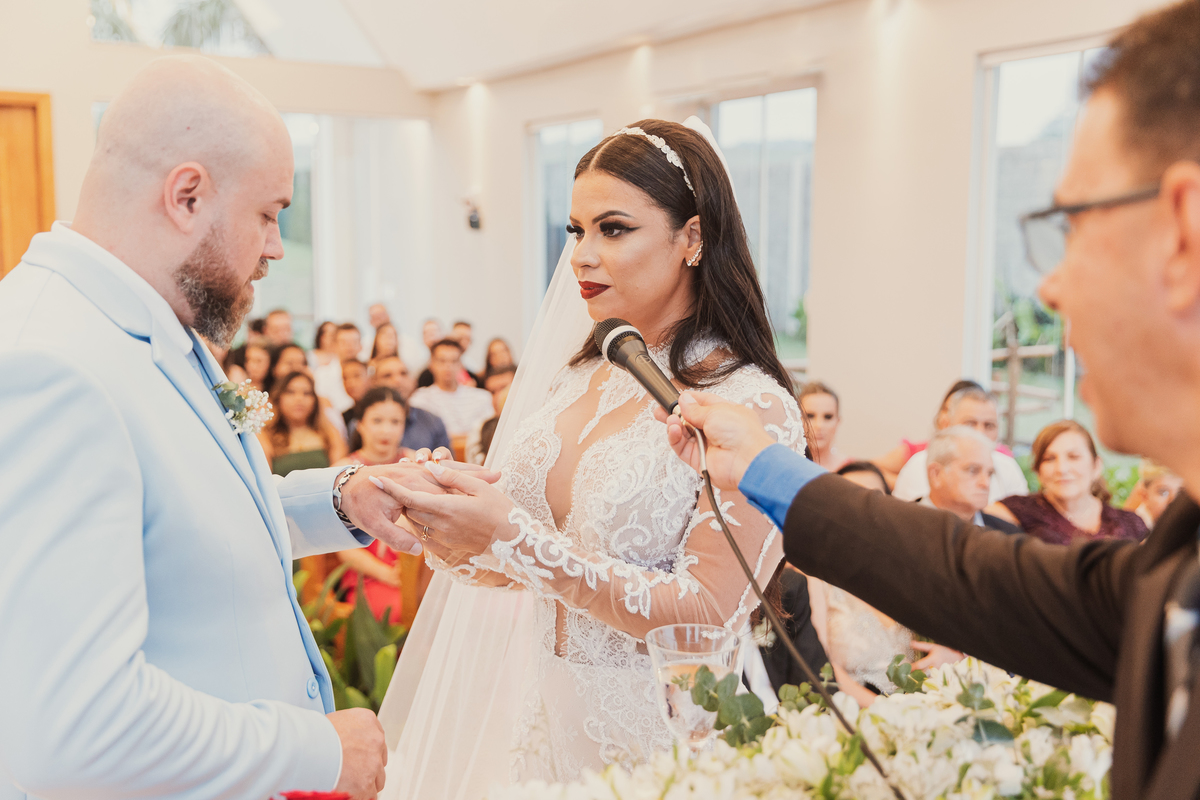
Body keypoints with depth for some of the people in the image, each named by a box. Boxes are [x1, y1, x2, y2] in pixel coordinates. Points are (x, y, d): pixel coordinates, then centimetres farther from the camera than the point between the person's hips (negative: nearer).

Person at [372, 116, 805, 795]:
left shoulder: (754, 408, -18)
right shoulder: (577, 377, 0)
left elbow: (708, 613, -22)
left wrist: (517, 542, -26)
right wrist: (469, 543, -13)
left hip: (662, 739, -6)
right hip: (551, 714, 6)